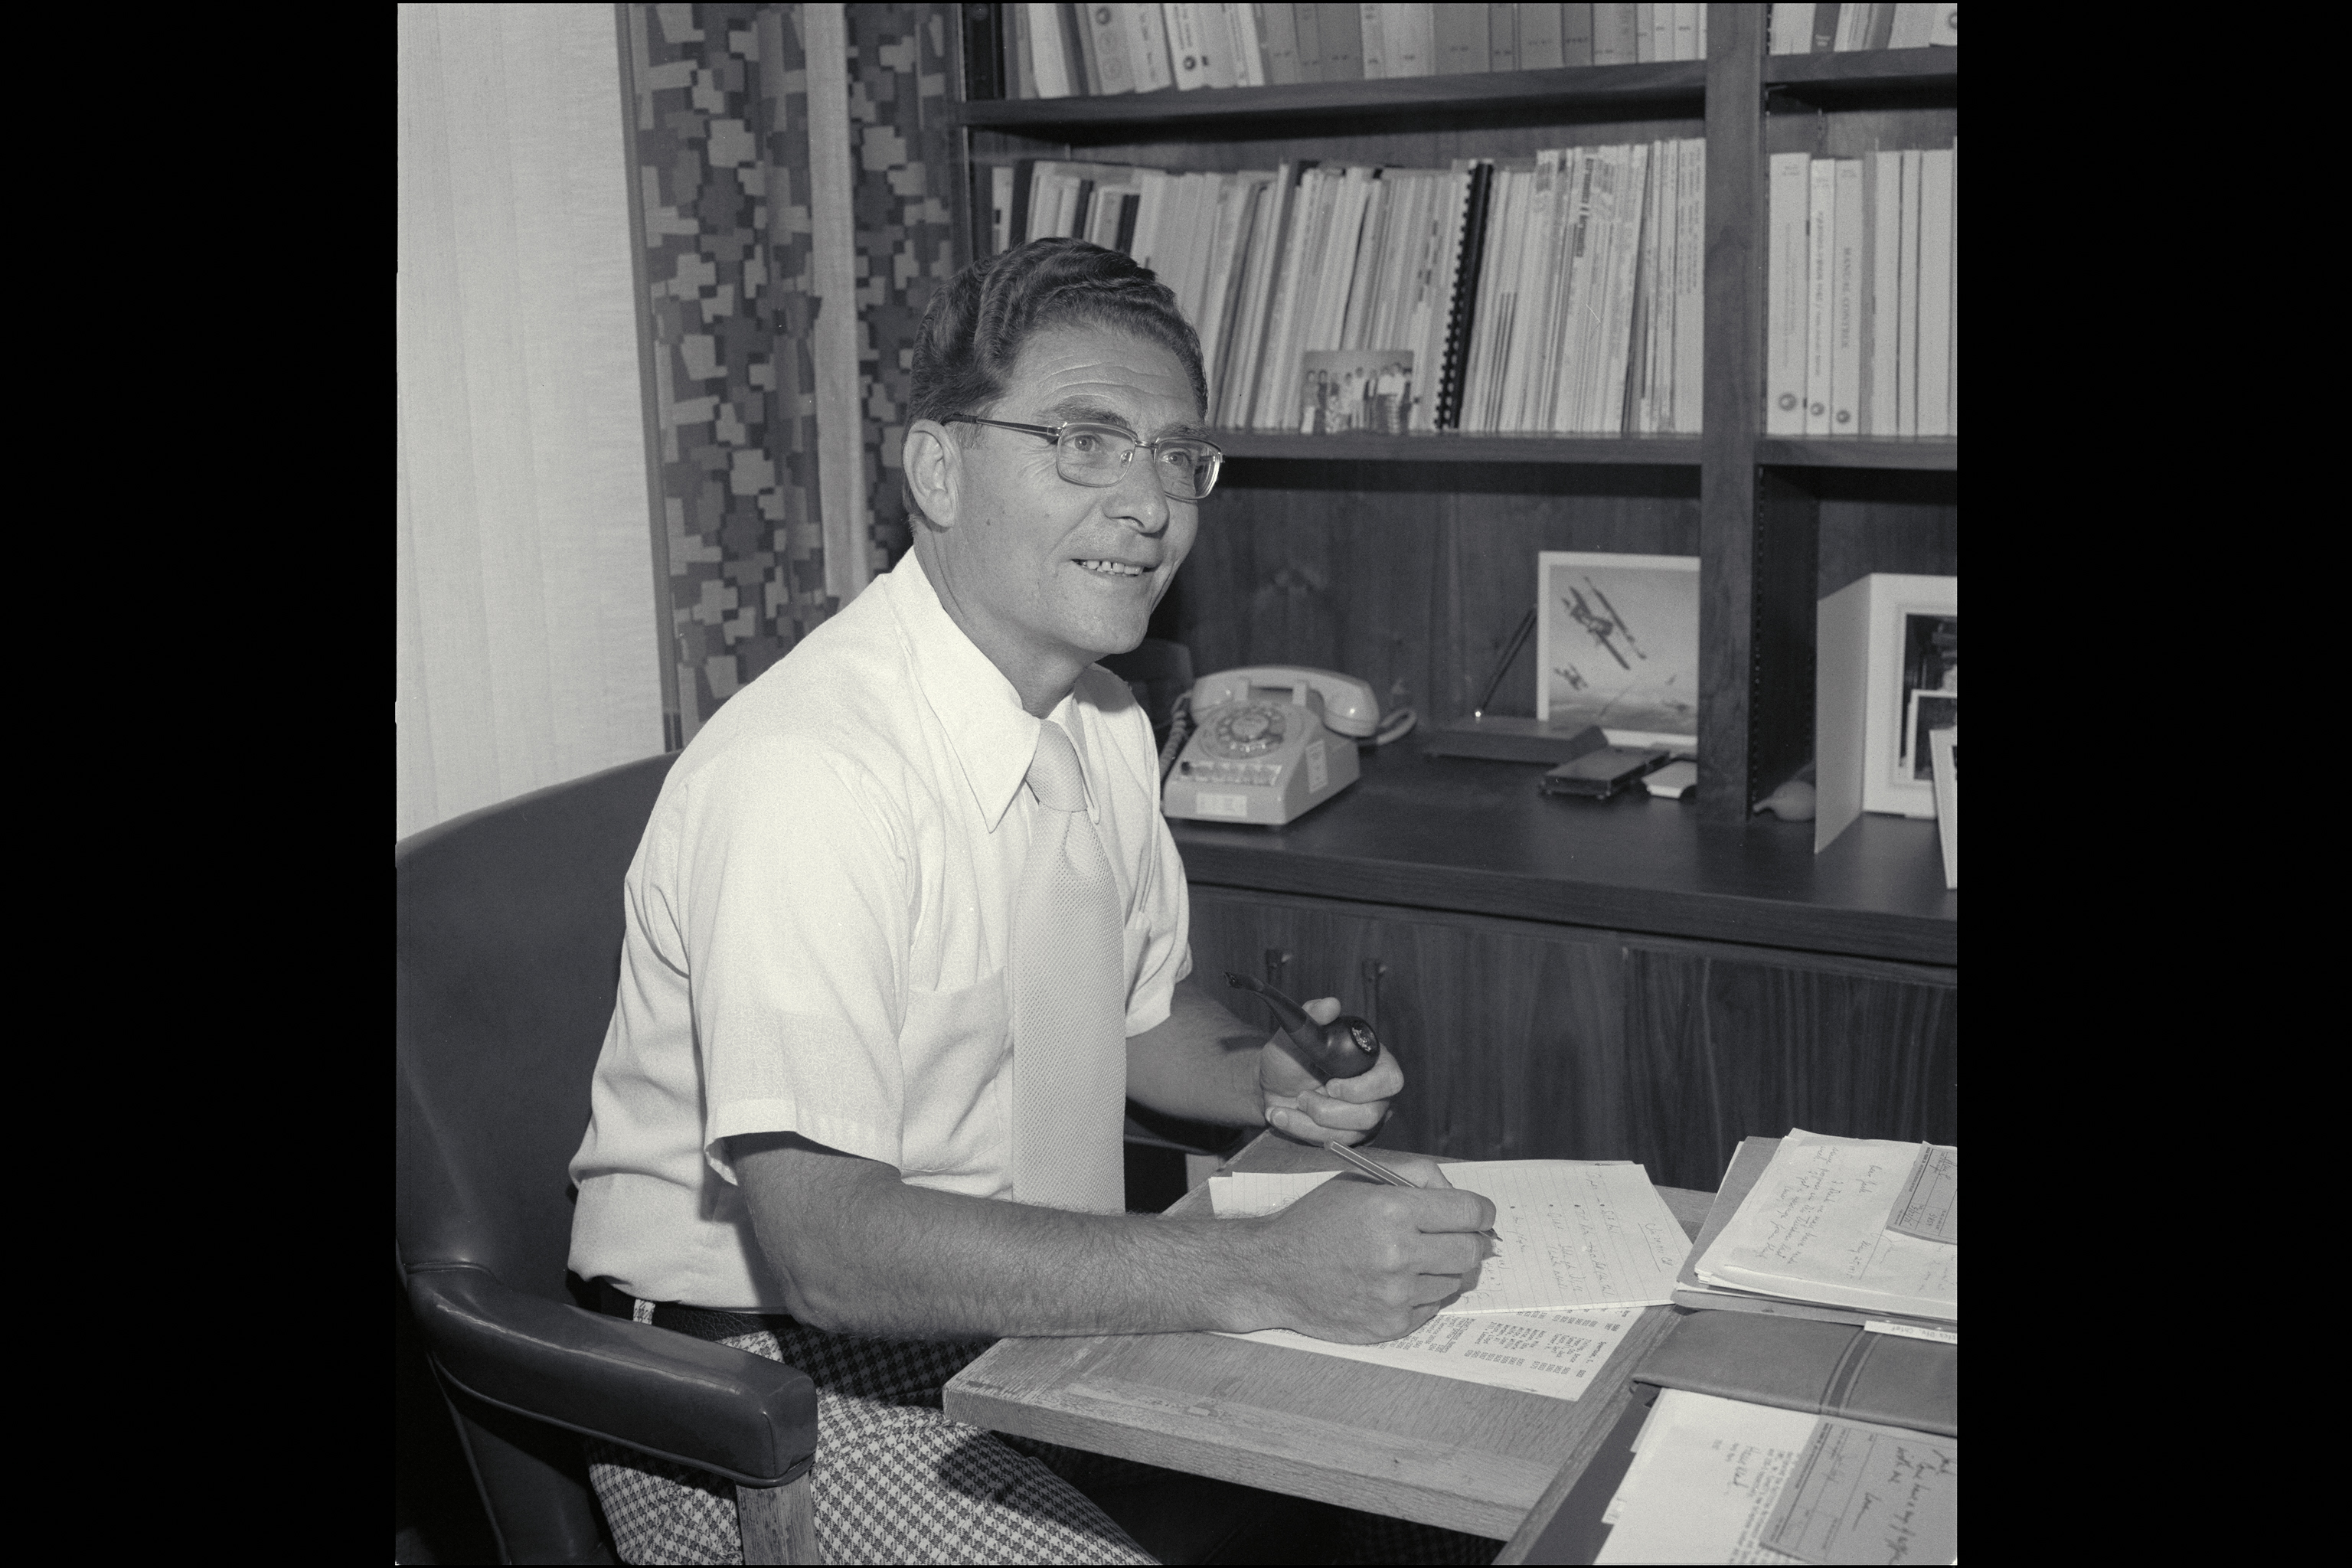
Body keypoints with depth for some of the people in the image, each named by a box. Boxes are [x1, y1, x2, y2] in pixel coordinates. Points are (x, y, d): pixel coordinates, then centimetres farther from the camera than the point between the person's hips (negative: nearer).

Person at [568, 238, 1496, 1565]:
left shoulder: (1108, 725, 4)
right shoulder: (805, 771, -25)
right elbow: (822, 1243, -31)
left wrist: (1269, 1080, -2)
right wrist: (1264, 1272, -32)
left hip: (1034, 1319, 8)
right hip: (778, 1385, -7)